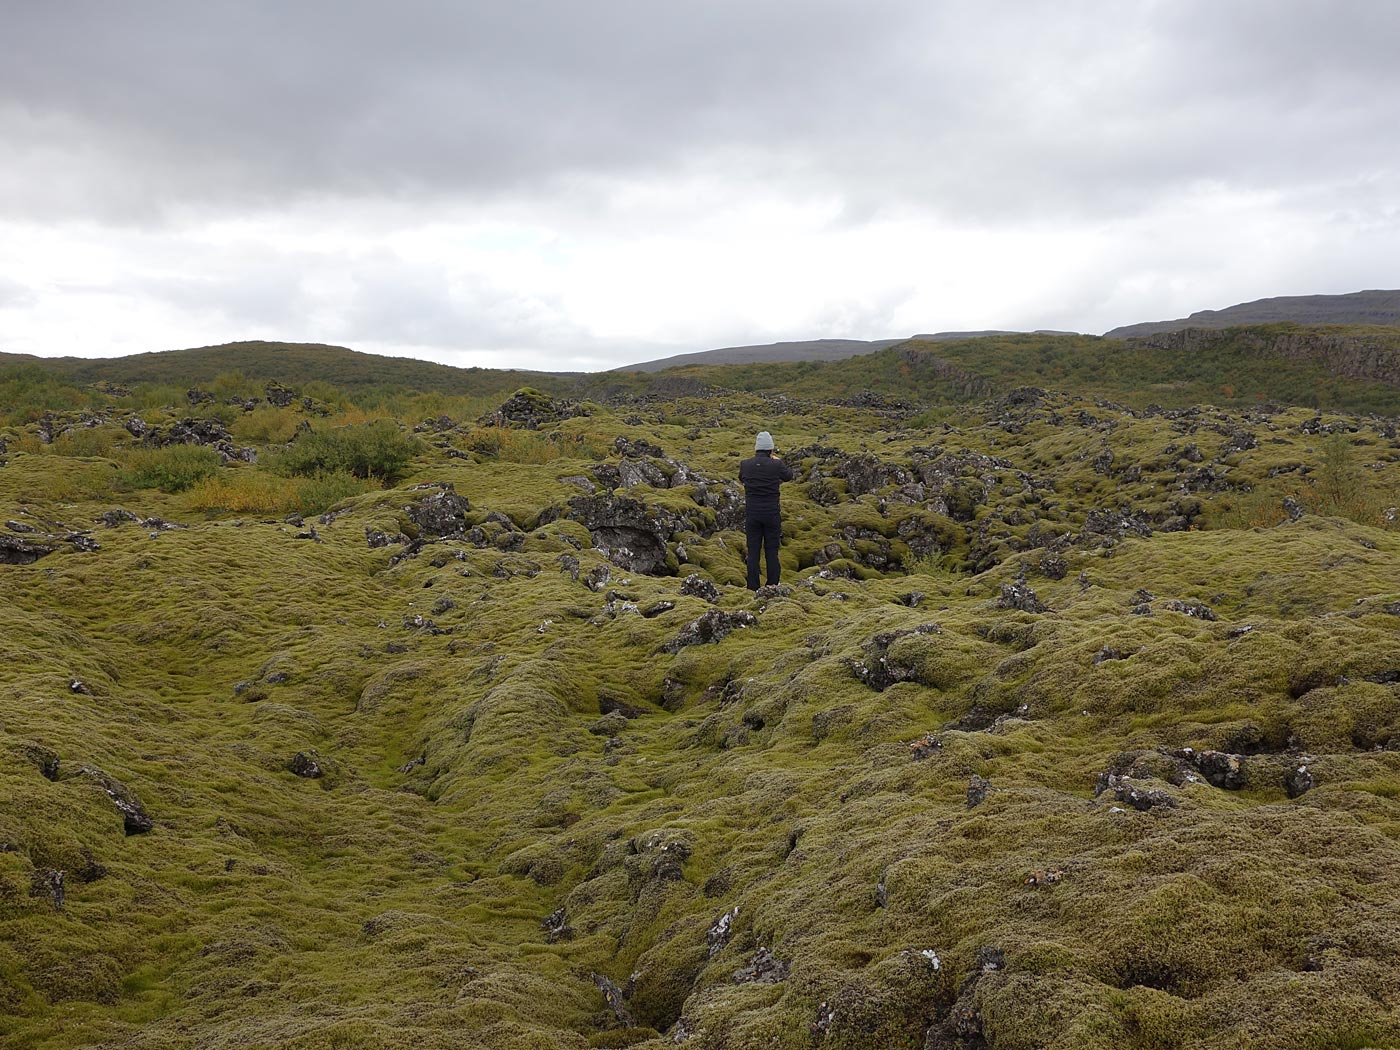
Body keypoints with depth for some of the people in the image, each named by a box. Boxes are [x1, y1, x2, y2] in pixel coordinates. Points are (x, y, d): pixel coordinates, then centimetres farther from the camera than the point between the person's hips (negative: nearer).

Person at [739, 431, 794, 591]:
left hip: (752, 513, 1)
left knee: (753, 551, 6)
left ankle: (753, 587, 7)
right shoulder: (776, 464, -10)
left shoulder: (745, 465, -5)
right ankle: (773, 585, 8)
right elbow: (788, 476, 11)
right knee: (772, 551, 7)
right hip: (772, 513, -1)